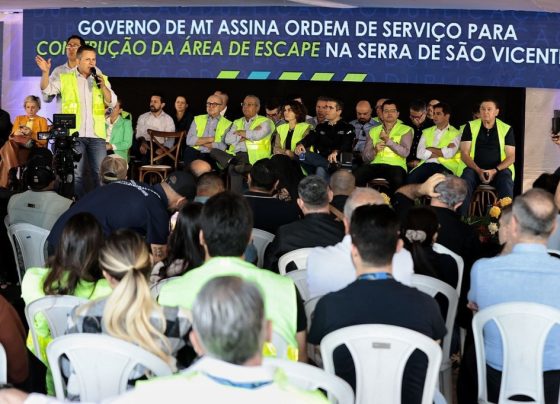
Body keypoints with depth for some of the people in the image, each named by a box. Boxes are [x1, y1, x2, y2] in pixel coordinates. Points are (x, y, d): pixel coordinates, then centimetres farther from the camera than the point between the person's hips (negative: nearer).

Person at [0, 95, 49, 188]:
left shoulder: (42, 120, 14)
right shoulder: (19, 119, 24)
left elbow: (43, 140, 1)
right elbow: (12, 136, 10)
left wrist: (31, 134, -14)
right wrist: (18, 133, -13)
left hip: (35, 149, -3)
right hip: (16, 147, 3)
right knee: (9, 144, -36)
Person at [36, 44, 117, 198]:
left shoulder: (102, 79, 11)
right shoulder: (65, 78, 7)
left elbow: (112, 103, 6)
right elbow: (47, 89, -2)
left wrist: (103, 87, -10)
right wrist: (45, 72, -19)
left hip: (96, 135, 1)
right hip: (74, 134, -1)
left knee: (100, 173, 1)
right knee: (76, 174, 1)